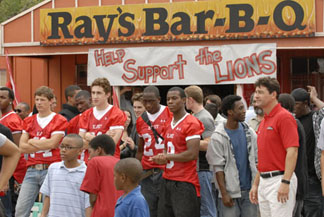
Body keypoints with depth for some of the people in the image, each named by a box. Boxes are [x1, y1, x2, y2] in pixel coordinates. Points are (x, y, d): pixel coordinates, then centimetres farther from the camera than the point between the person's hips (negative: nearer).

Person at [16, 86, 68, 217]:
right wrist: (44, 145, -6)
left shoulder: (59, 121, 0)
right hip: (32, 170, 4)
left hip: (50, 170, -4)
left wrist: (32, 141, 1)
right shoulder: (29, 121, 13)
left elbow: (52, 143, -11)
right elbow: (22, 147, 3)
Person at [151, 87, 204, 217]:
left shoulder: (191, 124, -11)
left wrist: (168, 157, -11)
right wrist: (162, 158, 2)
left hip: (185, 183, -8)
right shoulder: (169, 124, 15)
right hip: (167, 180, 8)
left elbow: (192, 154, -18)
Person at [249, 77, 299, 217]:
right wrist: (256, 184, 21)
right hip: (264, 181, 9)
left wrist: (285, 182, -24)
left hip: (279, 179, -9)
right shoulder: (263, 122, 18)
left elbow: (292, 151, -18)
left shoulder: (284, 117, -10)